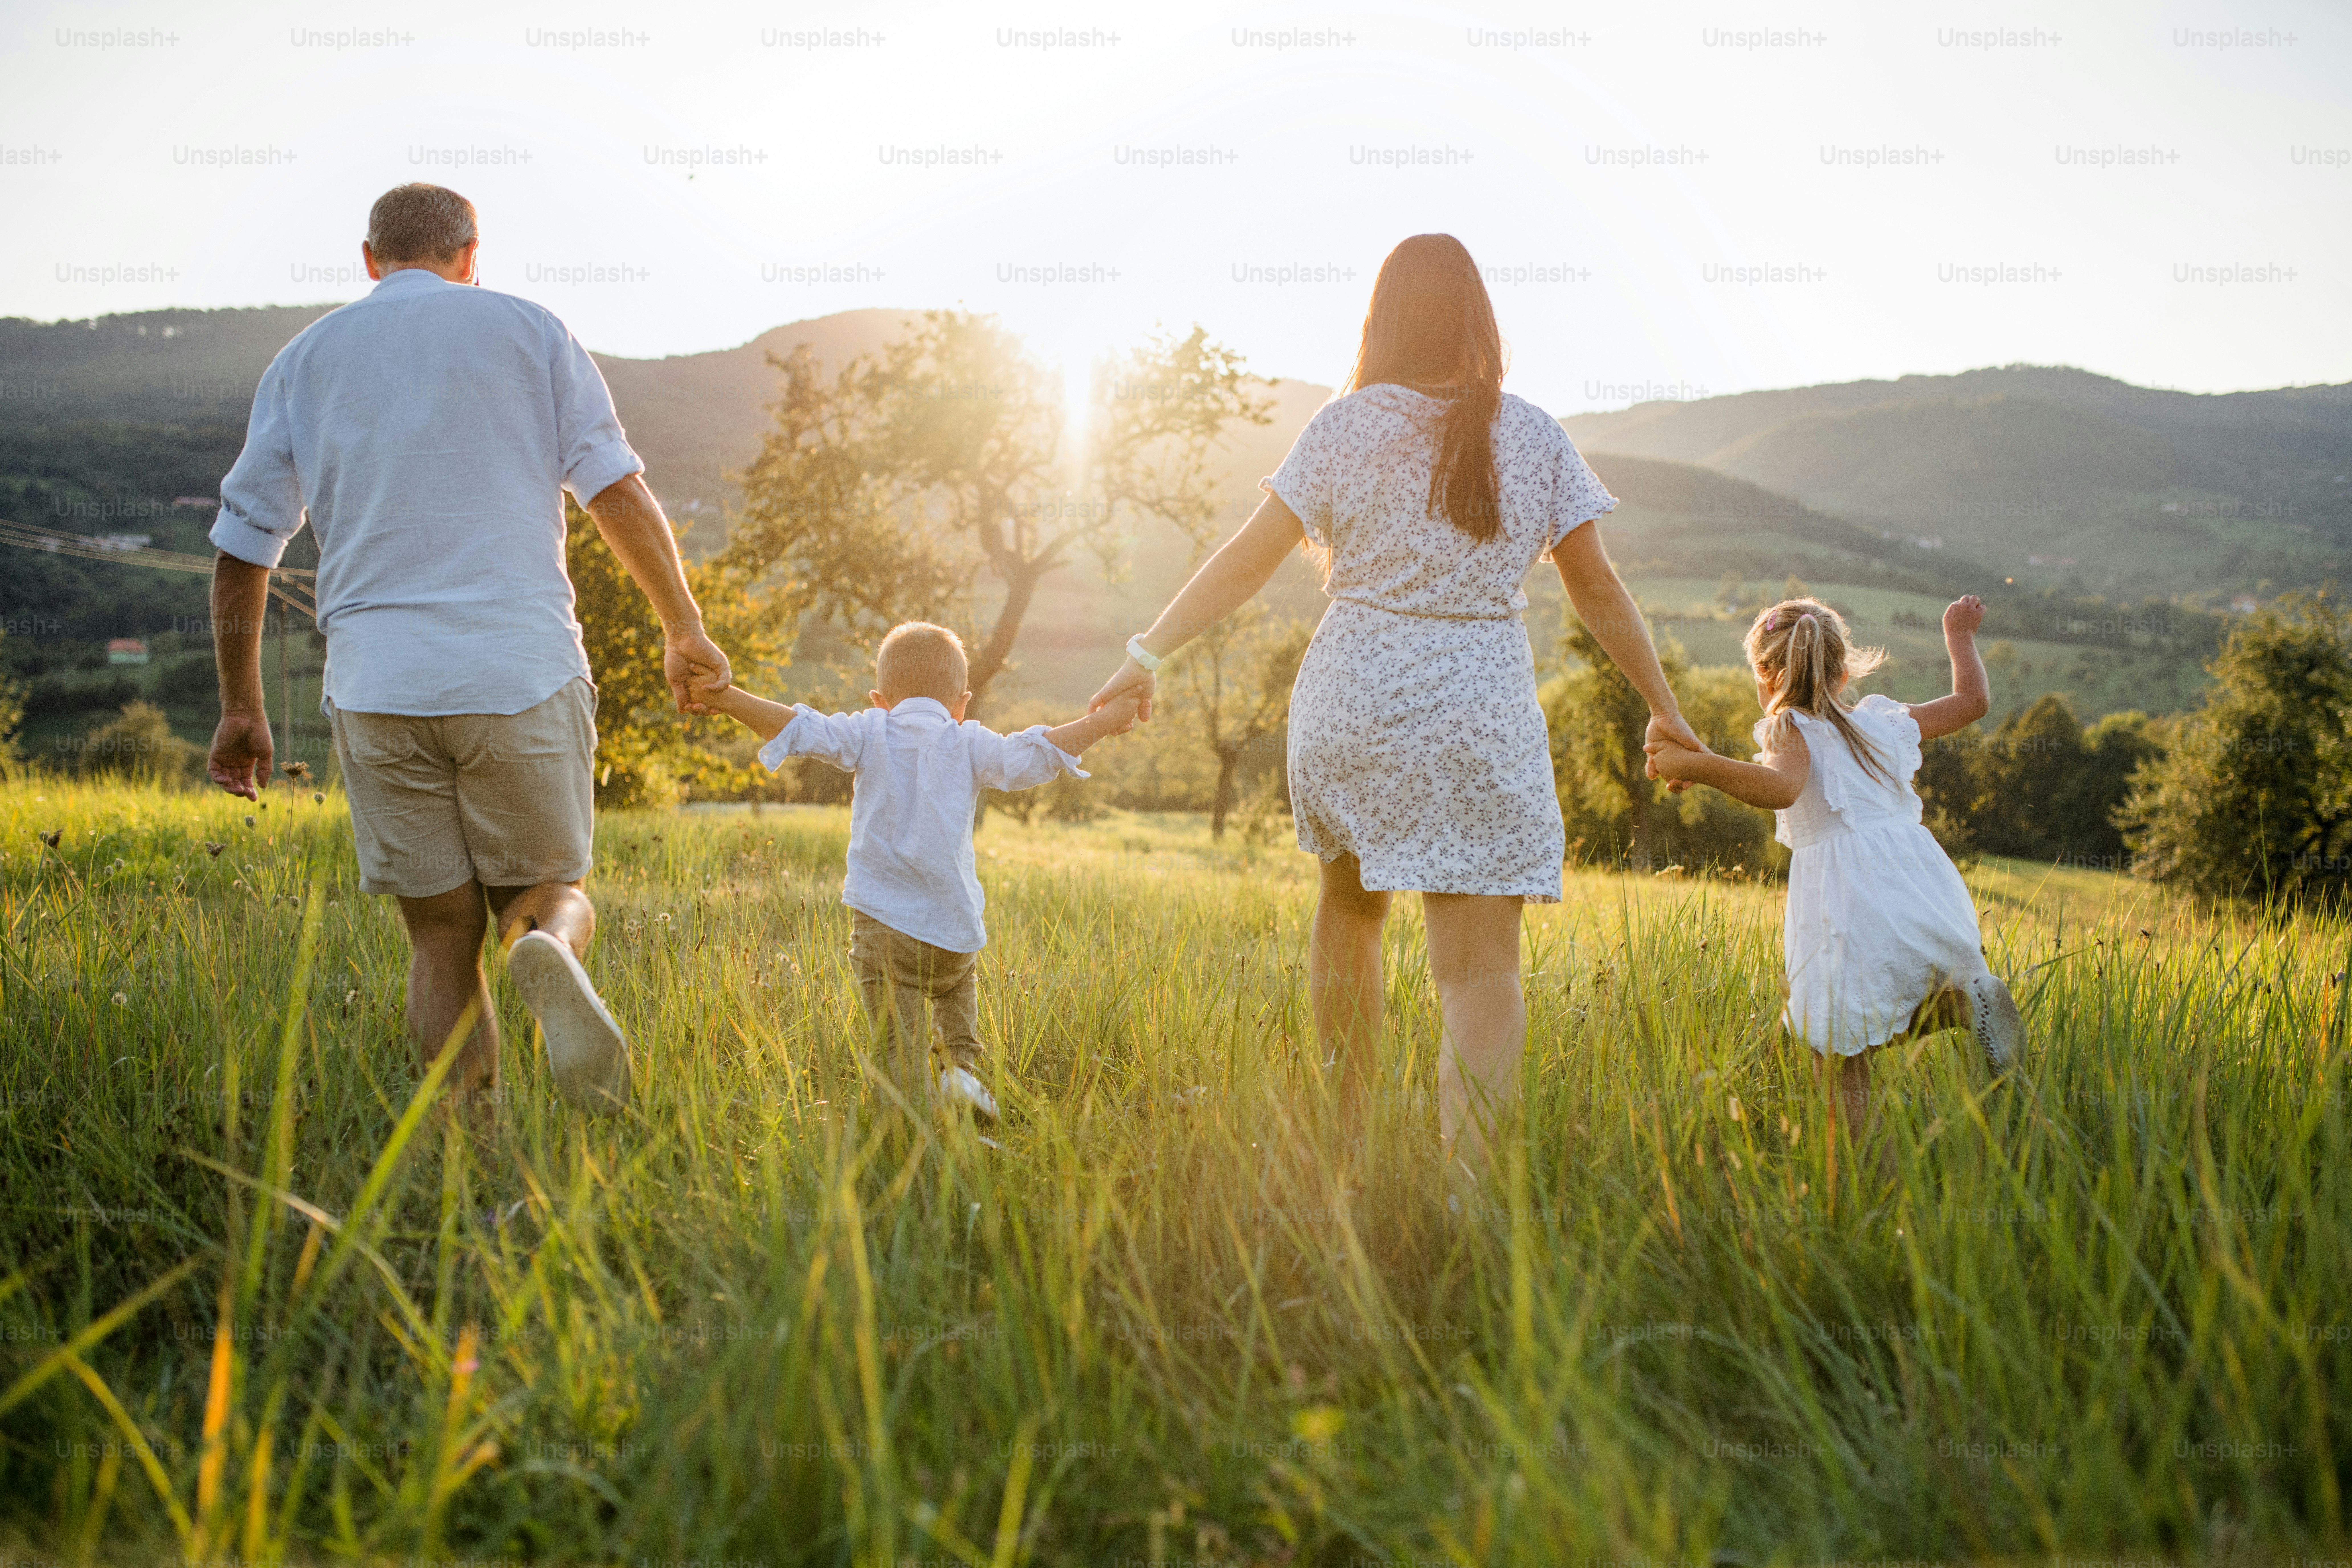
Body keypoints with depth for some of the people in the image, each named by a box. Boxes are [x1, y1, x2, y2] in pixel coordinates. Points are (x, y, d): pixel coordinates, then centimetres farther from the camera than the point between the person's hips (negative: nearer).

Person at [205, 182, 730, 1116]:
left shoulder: (306, 358, 13)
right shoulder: (525, 330, 8)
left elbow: (241, 546, 13)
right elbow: (619, 491, 0)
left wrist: (241, 706, 20)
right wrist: (683, 629, 7)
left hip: (377, 686, 2)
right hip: (522, 671, -2)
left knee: (442, 934, 10)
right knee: (551, 891, 13)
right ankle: (549, 960, -23)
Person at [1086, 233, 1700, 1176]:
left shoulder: (1345, 429, -1)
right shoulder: (1532, 437, 2)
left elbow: (1246, 563, -4)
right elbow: (1597, 589, 5)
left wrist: (1148, 653, 4)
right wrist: (1664, 708, 15)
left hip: (1352, 703, 1)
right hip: (1481, 719, -1)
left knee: (1348, 904, 24)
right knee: (1480, 972, -3)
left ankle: (1346, 1143, 27)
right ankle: (1470, 1186, -16)